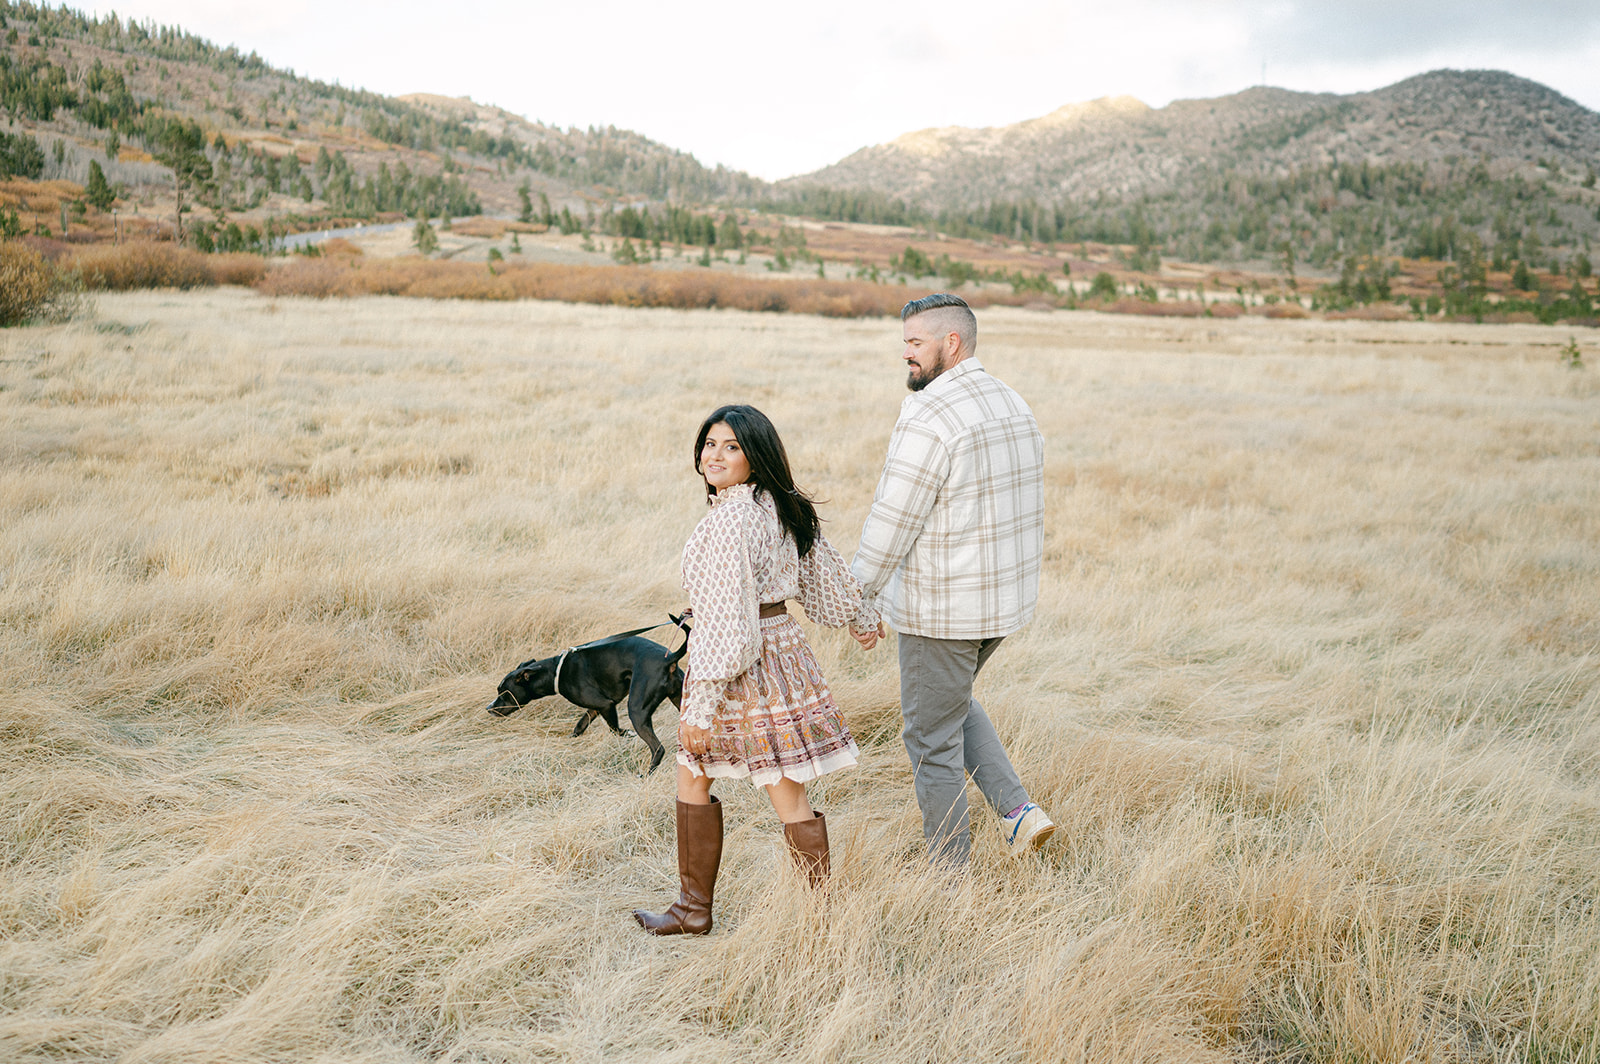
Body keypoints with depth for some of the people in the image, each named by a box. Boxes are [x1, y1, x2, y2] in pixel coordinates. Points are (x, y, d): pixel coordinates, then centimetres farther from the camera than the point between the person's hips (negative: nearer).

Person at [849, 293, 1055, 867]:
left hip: (941, 610, -9)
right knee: (953, 701, 30)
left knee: (933, 739, 7)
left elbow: (891, 524, -21)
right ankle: (1018, 810, 19)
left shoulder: (928, 420, -21)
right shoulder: (1014, 405, 7)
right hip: (1005, 600, 9)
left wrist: (861, 601, -9)